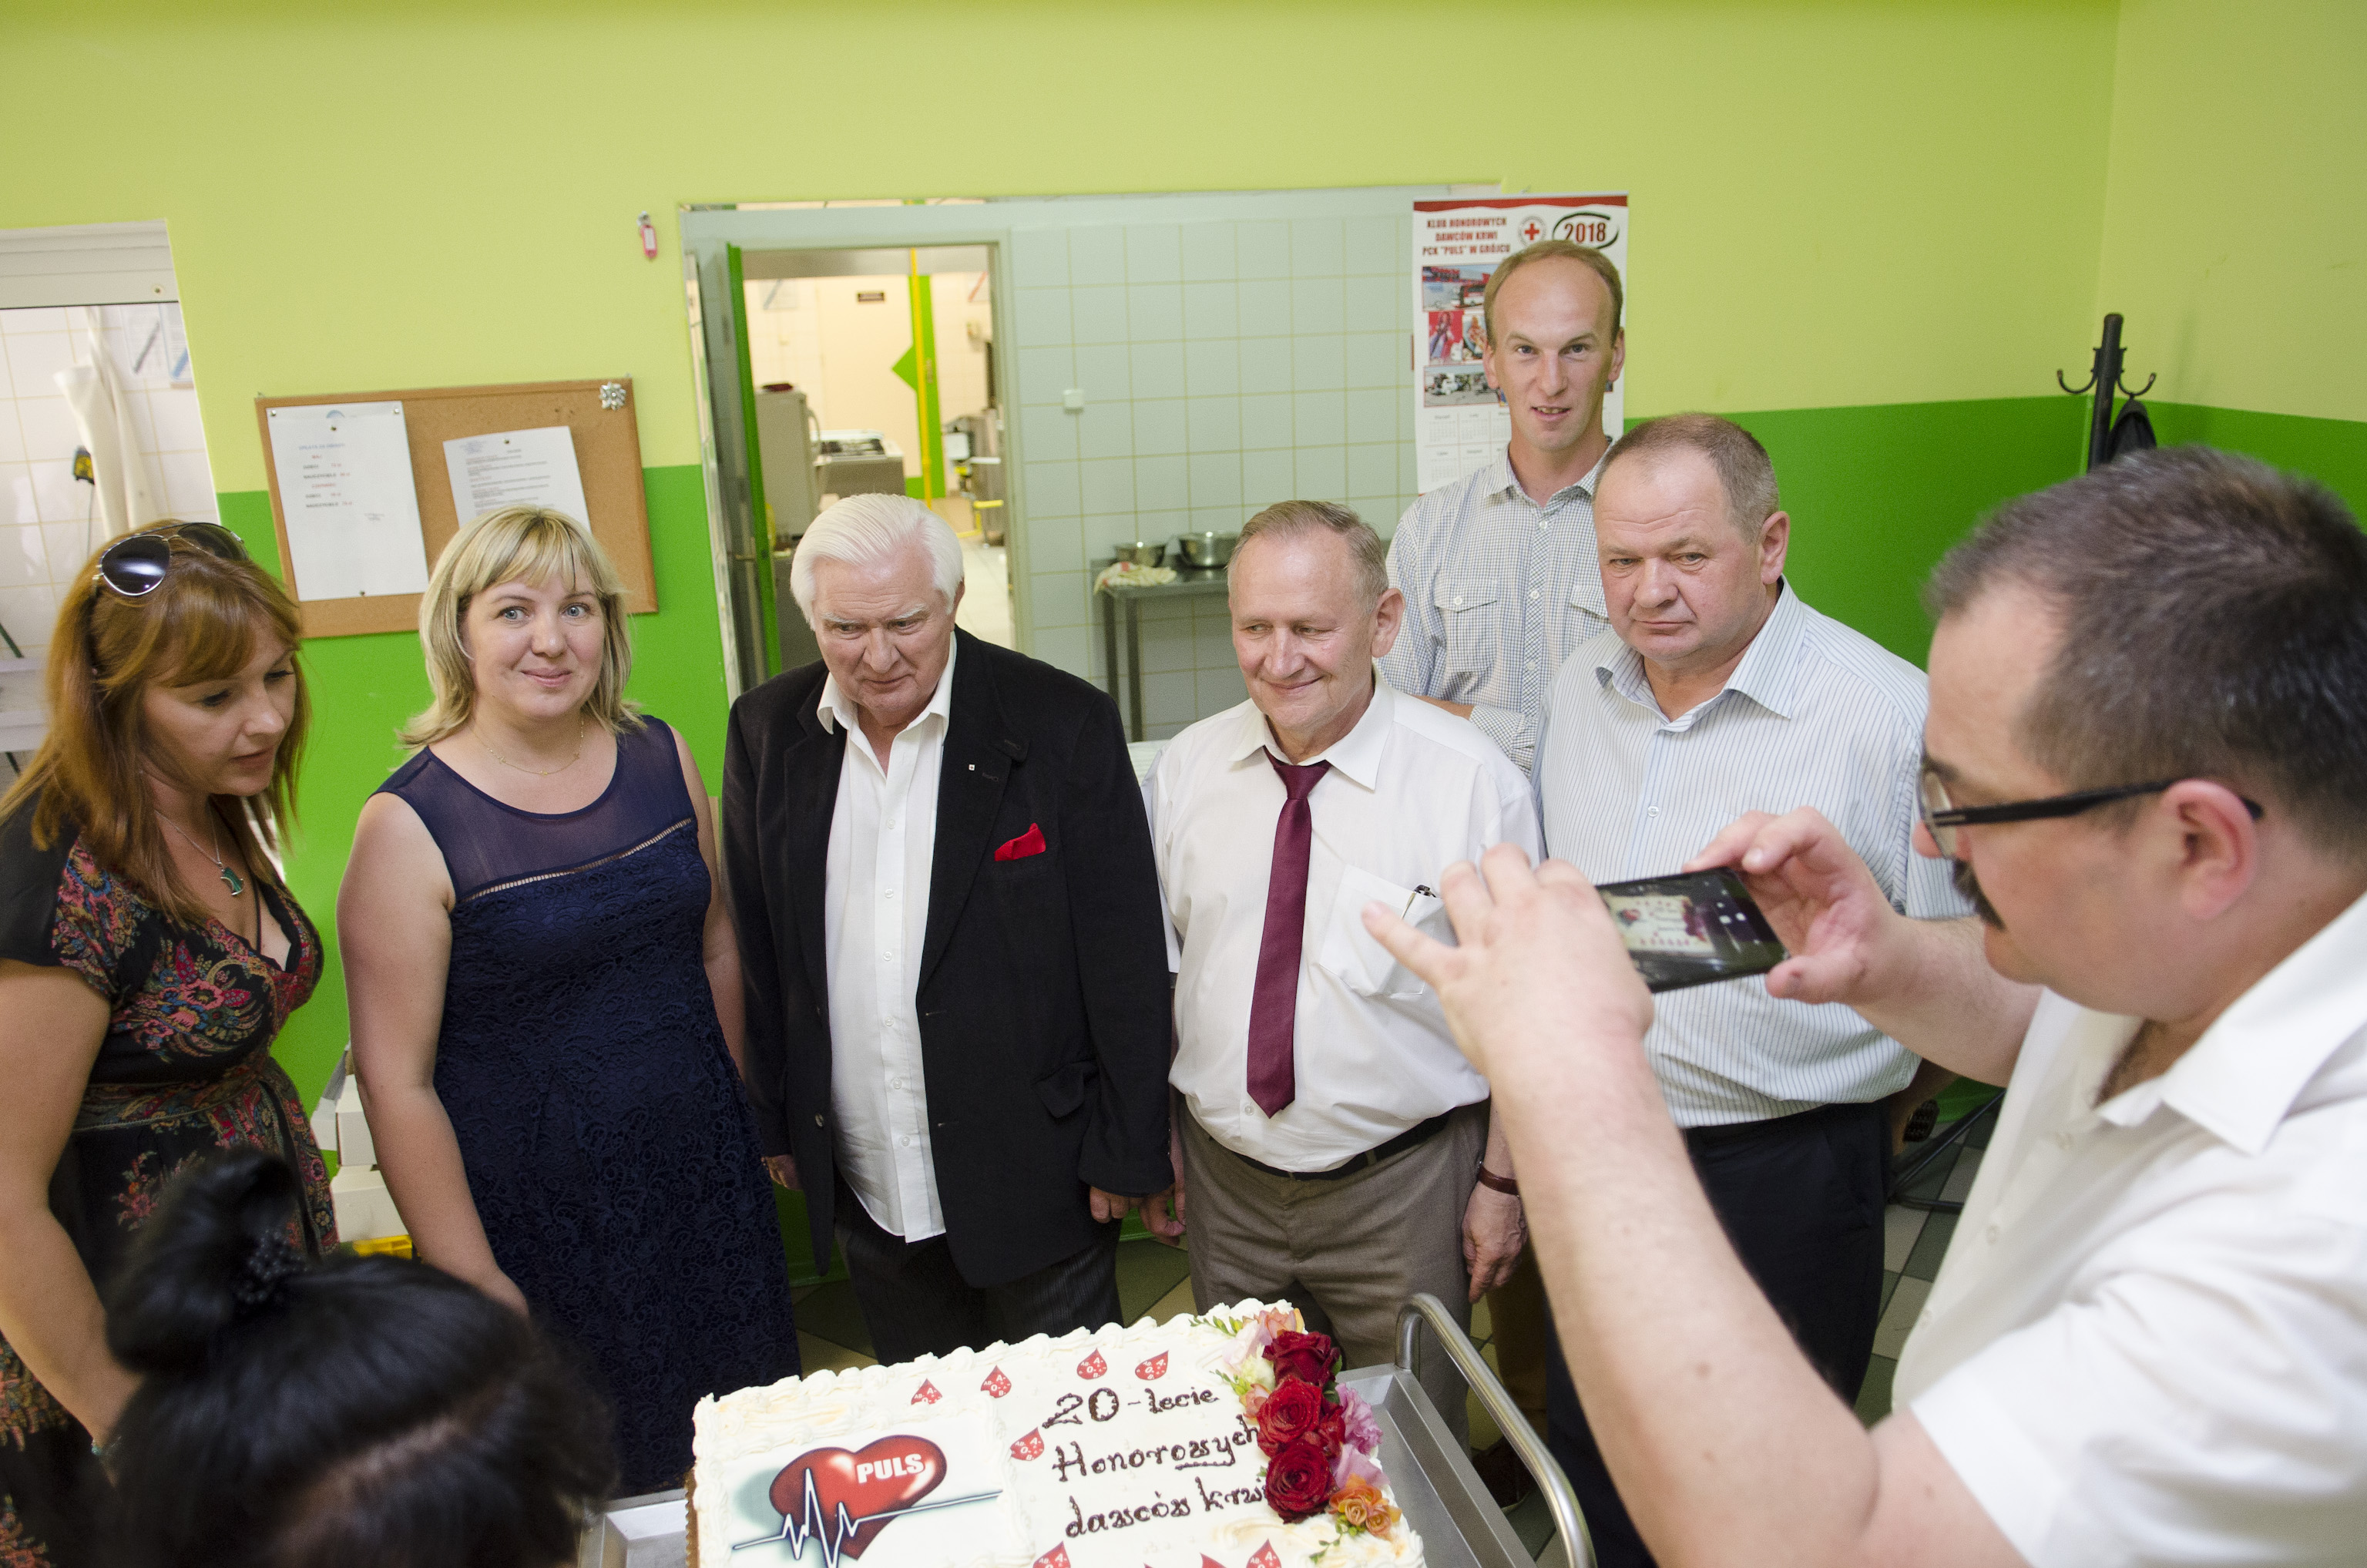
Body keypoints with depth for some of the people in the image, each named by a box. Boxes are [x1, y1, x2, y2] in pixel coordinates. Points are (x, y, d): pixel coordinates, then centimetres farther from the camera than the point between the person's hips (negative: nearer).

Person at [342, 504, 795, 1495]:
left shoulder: (662, 758, 0)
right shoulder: (409, 827, -15)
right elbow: (397, 1081, -13)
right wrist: (470, 1279, -11)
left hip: (704, 1179, 4)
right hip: (535, 1213, -4)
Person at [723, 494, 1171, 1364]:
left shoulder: (1064, 722, -12)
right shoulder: (765, 731, 0)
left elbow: (1125, 959, -10)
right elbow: (758, 947, 7)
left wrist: (1126, 1152, -8)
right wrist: (775, 1123, 9)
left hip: (1036, 1181, -3)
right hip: (864, 1188, 4)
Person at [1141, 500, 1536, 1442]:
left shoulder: (1472, 782, -15)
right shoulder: (1184, 770, -4)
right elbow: (1156, 969, 5)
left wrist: (1502, 1182, -4)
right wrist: (1156, 1143, 7)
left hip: (1404, 1188, -3)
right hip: (1226, 1182, 3)